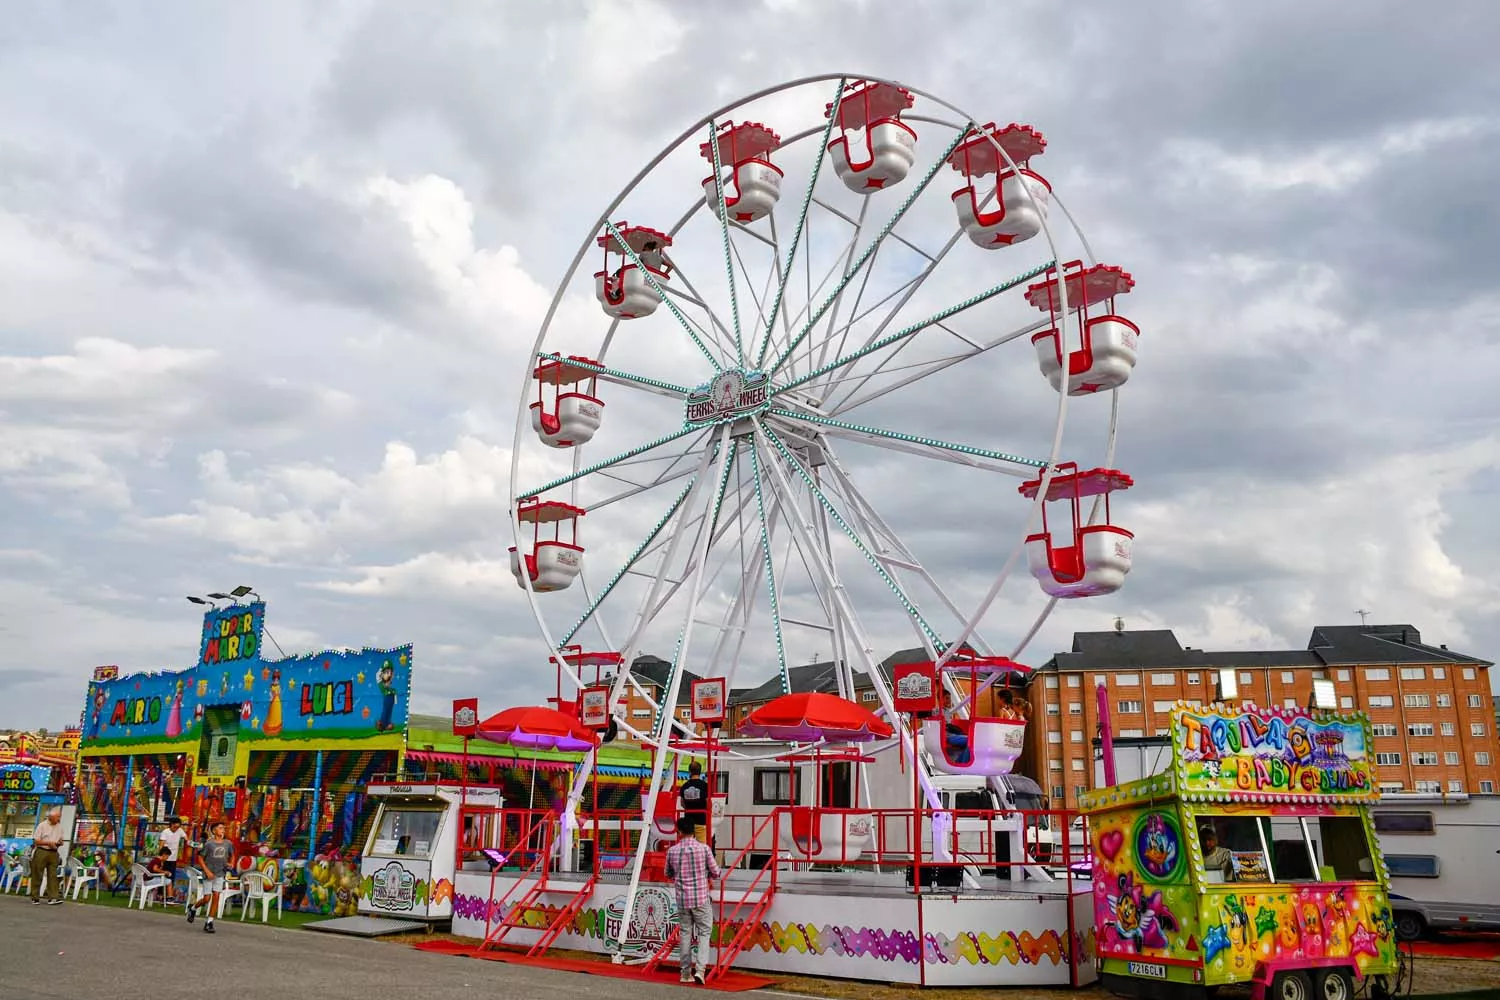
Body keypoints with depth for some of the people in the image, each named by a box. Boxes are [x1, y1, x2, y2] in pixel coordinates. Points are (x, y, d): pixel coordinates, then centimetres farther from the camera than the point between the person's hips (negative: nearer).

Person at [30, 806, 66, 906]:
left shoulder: (59, 827, 12)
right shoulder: (42, 825, -4)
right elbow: (36, 841, -7)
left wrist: (60, 843, -4)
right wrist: (49, 843, -17)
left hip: (53, 853, 4)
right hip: (41, 852, -4)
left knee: (53, 875, -3)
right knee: (37, 875, 2)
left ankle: (53, 898, -6)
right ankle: (35, 898, 11)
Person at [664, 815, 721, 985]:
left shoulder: (672, 851, -1)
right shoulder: (703, 848, -9)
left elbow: (668, 874, 14)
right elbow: (716, 873, -2)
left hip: (682, 899, 2)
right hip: (701, 898, -2)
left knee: (684, 934, 12)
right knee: (704, 933, 7)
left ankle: (685, 973, 15)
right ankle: (700, 968, -7)